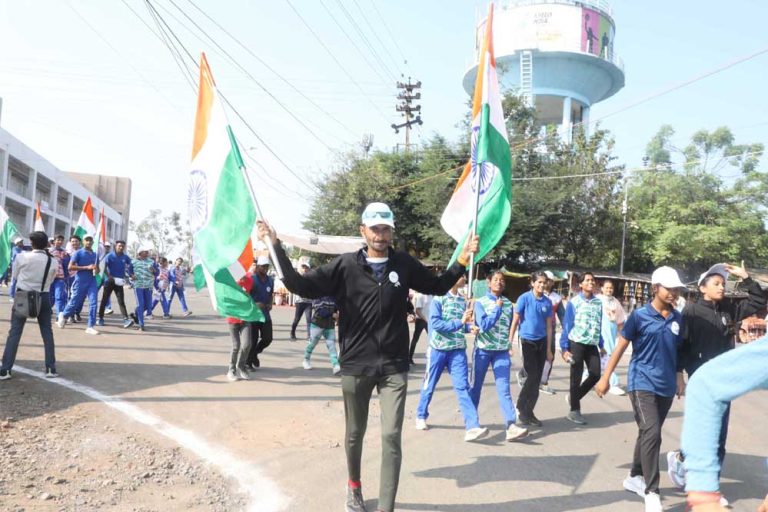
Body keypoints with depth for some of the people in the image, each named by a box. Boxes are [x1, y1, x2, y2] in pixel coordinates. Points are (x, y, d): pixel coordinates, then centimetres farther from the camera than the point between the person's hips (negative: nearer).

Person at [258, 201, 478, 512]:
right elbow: (302, 286, -9)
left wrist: (462, 261, 4)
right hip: (355, 366, 0)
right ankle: (354, 486, 43)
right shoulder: (345, 265, -5)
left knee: (391, 436, -4)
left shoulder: (405, 264, 2)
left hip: (394, 367, 1)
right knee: (355, 433, 16)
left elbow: (438, 286, 16)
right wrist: (276, 247, -17)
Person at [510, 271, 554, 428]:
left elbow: (549, 326, 8)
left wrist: (549, 349, 9)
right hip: (528, 341, -4)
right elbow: (515, 321, -7)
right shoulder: (524, 298, -10)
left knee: (537, 379, 6)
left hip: (542, 342, 4)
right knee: (533, 377, -9)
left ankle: (528, 412, 17)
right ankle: (522, 408, 8)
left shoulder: (547, 302, 2)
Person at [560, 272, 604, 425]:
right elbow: (567, 326, -6)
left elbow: (599, 325, 14)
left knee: (595, 374, 1)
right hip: (577, 344, -4)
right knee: (576, 377, 1)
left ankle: (573, 397, 24)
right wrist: (564, 348, -10)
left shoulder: (598, 302, 6)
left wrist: (601, 345, 14)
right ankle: (574, 411, 13)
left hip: (592, 345, 5)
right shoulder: (574, 302, -7)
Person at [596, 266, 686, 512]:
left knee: (649, 434, 15)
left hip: (666, 387, 5)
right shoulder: (640, 315, -9)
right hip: (642, 383, -5)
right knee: (652, 434, -14)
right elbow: (621, 346, -5)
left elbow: (677, 350, 14)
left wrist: (678, 380, 17)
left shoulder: (677, 318, 4)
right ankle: (652, 492, -6)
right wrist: (605, 378, -6)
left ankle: (635, 478, 32)